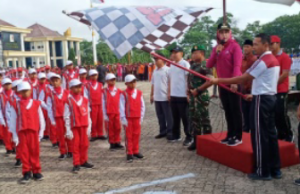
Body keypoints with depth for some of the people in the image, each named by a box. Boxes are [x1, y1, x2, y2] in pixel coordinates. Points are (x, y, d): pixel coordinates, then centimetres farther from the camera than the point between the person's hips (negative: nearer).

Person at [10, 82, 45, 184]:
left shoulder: (36, 104, 5)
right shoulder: (16, 105, 3)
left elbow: (41, 119, 7)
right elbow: (13, 121, 3)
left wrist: (41, 132, 4)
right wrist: (15, 136, 0)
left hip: (33, 131, 0)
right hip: (21, 132, 0)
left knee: (35, 151, 5)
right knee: (24, 152, 3)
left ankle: (36, 171, 17)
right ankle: (26, 173, 12)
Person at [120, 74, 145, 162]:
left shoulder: (139, 93, 5)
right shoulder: (124, 94, -6)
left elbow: (142, 106, 7)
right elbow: (121, 107, -8)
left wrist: (141, 117, 3)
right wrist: (123, 119, -12)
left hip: (137, 118, 4)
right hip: (128, 118, -3)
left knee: (137, 135, 9)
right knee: (129, 136, 2)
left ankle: (136, 151, 21)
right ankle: (129, 153, 8)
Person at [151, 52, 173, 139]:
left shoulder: (167, 70, -7)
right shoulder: (155, 71, 13)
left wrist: (169, 94, -15)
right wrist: (152, 95, 16)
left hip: (165, 97, -7)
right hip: (157, 97, 7)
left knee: (168, 115, 1)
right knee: (160, 115, 13)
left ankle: (170, 132, 8)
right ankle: (163, 131, 22)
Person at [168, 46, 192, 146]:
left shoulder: (185, 64, -7)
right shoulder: (171, 65, 14)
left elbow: (188, 79, -11)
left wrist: (188, 93, -15)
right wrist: (169, 92, 15)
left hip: (182, 95, -7)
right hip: (173, 95, 7)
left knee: (185, 118, -1)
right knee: (175, 117, 14)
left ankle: (189, 137, 7)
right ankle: (176, 135, 24)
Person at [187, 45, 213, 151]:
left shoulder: (205, 65, -14)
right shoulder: (193, 65, 14)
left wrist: (197, 90, -18)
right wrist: (188, 89, 10)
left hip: (201, 96, -9)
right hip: (192, 96, 9)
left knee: (204, 119, -2)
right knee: (194, 119, 13)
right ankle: (196, 140, 23)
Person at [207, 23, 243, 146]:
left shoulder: (235, 46, -8)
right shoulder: (216, 48, 13)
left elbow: (237, 65, -18)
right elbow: (209, 65, 5)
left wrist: (235, 81, -30)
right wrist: (216, 52, -7)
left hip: (233, 84, -6)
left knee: (235, 110, -2)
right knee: (227, 110, 12)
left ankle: (238, 137, 4)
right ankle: (230, 135, 20)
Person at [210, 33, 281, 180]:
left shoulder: (263, 61, -16)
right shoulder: (274, 60, 15)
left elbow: (243, 78, -18)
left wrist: (219, 80, -16)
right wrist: (255, 94, 18)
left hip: (261, 100, -10)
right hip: (270, 98, 10)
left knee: (259, 135, -3)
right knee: (270, 133, 11)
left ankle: (263, 171, 4)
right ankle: (275, 169, 17)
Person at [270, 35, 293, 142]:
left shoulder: (285, 57, -8)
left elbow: (285, 74, -15)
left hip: (281, 91, -6)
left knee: (282, 114, -3)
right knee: (275, 114, 8)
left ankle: (289, 135, 13)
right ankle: (281, 134, 21)